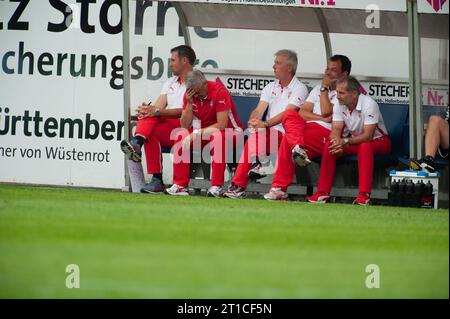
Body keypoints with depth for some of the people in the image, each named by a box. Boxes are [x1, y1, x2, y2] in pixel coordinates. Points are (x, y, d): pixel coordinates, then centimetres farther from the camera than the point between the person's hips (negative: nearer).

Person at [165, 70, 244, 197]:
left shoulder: (219, 91, -22)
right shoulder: (190, 94, -4)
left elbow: (222, 125, -25)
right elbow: (185, 126, -6)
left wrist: (197, 133, -27)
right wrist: (189, 103, -19)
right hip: (205, 133, 5)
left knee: (218, 136, -38)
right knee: (182, 136, -18)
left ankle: (217, 186, -33)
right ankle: (180, 185, -15)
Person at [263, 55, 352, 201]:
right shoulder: (318, 89, 27)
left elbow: (326, 112, -10)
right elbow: (302, 112, 12)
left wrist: (324, 88, 0)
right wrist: (324, 119, -5)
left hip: (327, 136, -7)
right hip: (306, 129, 7)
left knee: (288, 140, -30)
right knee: (289, 114, -22)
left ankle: (280, 188, -32)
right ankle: (298, 149, -45)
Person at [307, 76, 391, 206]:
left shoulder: (369, 104, -25)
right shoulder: (340, 105, -6)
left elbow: (368, 136, -30)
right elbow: (335, 130, -12)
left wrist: (345, 141, -40)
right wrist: (337, 142, -37)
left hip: (378, 140, -6)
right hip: (355, 140, 6)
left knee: (364, 147, -38)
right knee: (329, 146, -18)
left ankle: (364, 195, -41)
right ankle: (323, 193, -18)